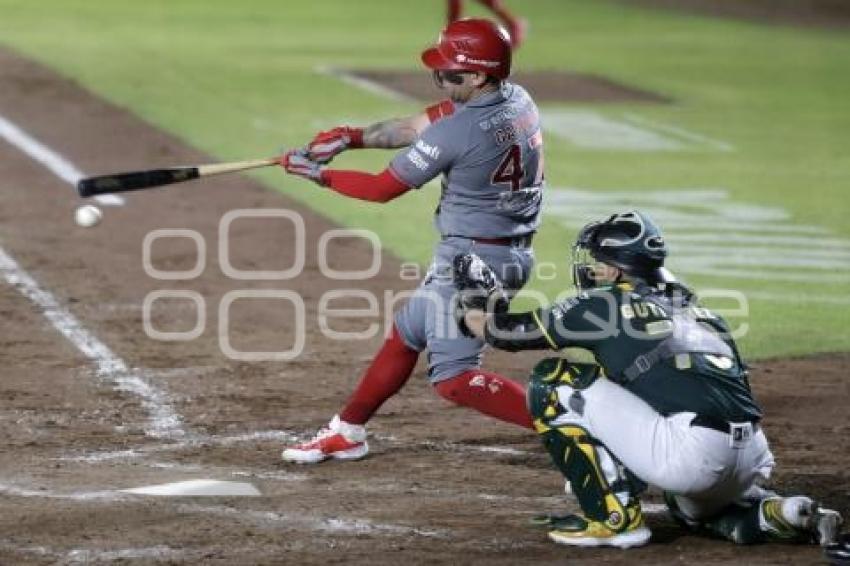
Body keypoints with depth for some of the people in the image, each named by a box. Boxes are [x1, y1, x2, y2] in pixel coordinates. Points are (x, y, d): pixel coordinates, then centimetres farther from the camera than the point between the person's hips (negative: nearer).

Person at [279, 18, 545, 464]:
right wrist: (353, 137, 5)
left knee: (452, 377, -7)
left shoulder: (456, 131, -23)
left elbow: (382, 189, -11)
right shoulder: (518, 101, 2)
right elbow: (420, 126, 10)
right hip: (511, 254, 10)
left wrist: (318, 173, 2)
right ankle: (347, 432, 32)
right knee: (408, 332, 21)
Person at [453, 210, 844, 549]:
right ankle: (775, 515, 12)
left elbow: (507, 331, 15)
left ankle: (614, 516, 3)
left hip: (693, 453, -8)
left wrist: (471, 304, 36)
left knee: (551, 383, 6)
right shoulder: (696, 308, 25)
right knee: (692, 506, 42)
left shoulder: (605, 304, 8)